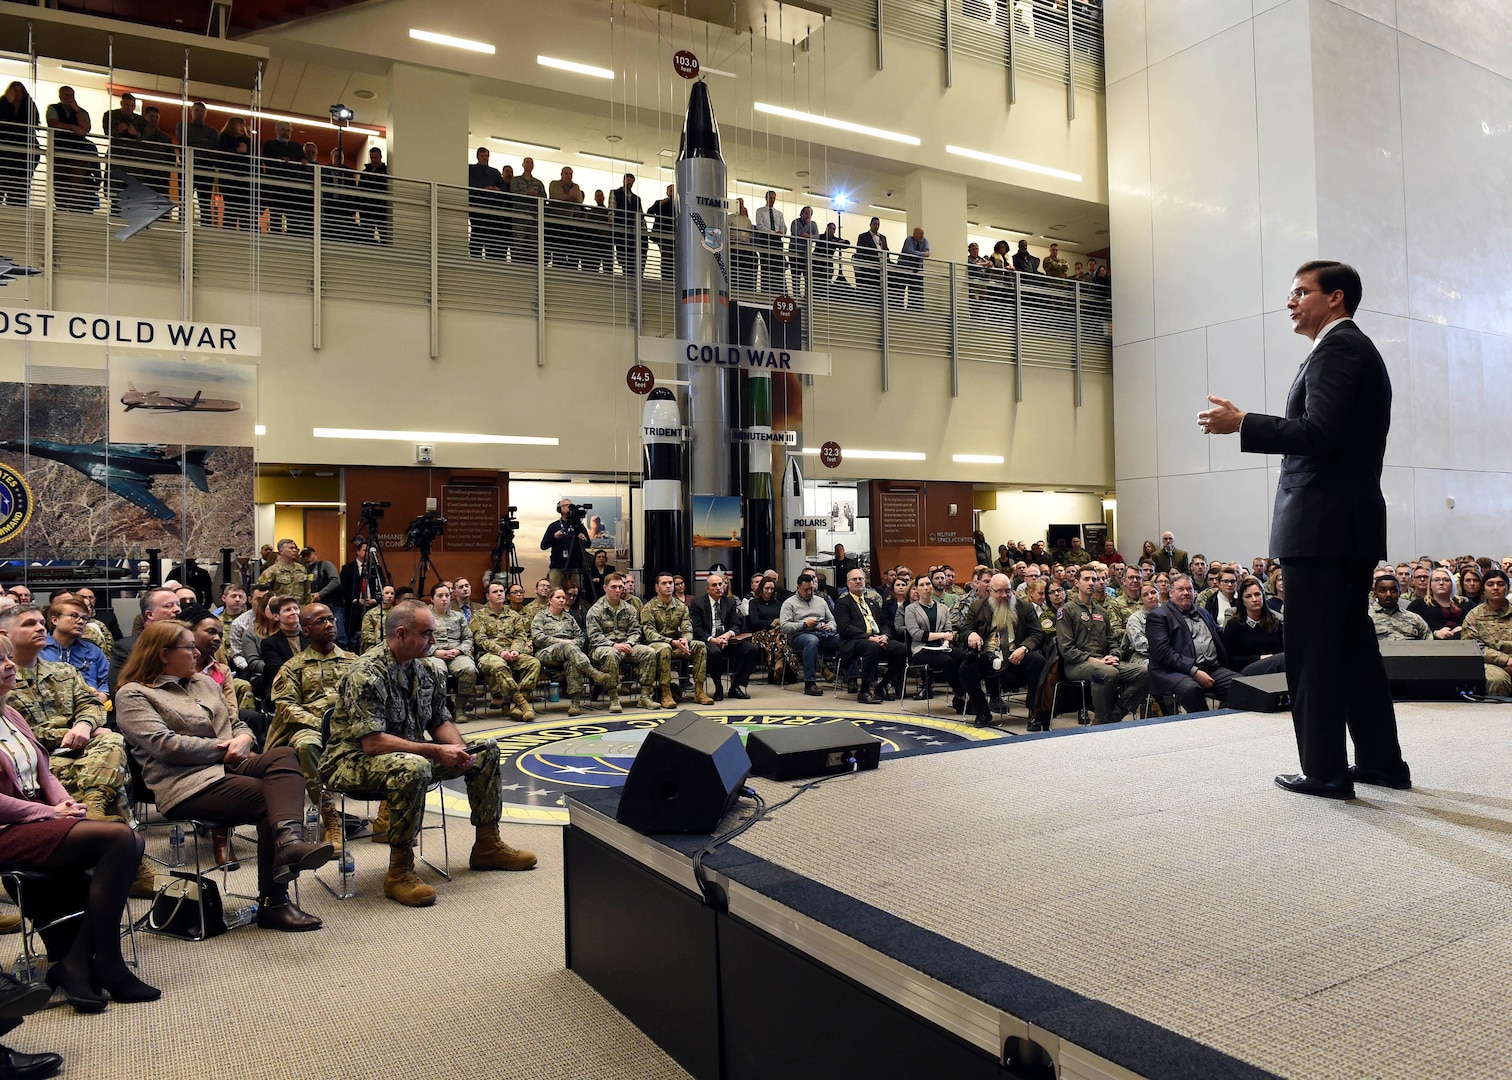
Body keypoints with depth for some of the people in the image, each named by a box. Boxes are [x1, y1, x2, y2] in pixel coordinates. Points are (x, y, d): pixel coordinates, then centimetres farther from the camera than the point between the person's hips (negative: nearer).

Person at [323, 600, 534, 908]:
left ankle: (487, 847, 15)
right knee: (414, 767, -40)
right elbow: (372, 743, -29)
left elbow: (441, 723, 9)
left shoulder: (427, 671, 3)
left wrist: (460, 751, -13)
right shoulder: (367, 674, -23)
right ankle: (399, 872, -26)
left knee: (486, 752, 4)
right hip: (354, 761, -9)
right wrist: (436, 752, -29)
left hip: (412, 754, 9)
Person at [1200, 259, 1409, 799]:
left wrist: (1241, 423, -15)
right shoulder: (1357, 348, 22)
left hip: (1321, 522, -11)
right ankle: (1381, 760, 22)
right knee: (1354, 645, 15)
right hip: (1354, 520, 11)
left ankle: (1325, 770, 1)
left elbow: (1318, 433, -21)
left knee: (1312, 652, -5)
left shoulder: (1337, 348, -10)